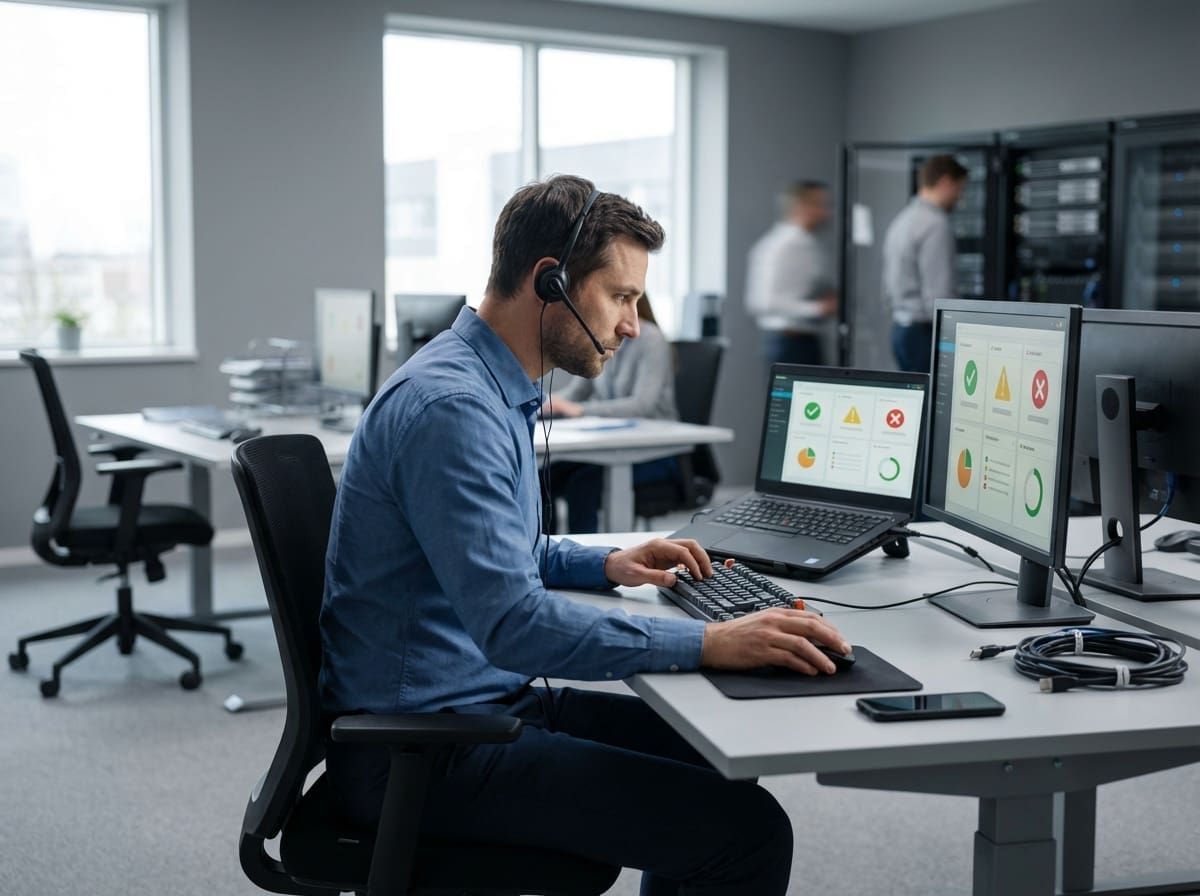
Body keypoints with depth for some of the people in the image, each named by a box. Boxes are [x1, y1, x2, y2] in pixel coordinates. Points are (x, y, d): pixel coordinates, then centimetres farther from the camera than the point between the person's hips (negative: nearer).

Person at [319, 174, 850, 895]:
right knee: (747, 832, -16)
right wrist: (708, 643, -29)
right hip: (420, 750, -10)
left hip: (483, 698, 11)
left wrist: (607, 564, 11)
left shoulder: (492, 388, 12)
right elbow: (512, 623, -31)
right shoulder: (451, 406, -22)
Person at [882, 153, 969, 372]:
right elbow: (939, 293, -20)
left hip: (900, 328, 10)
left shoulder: (901, 220, 15)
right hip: (924, 332, -10)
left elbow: (889, 288, 19)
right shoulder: (936, 225, -14)